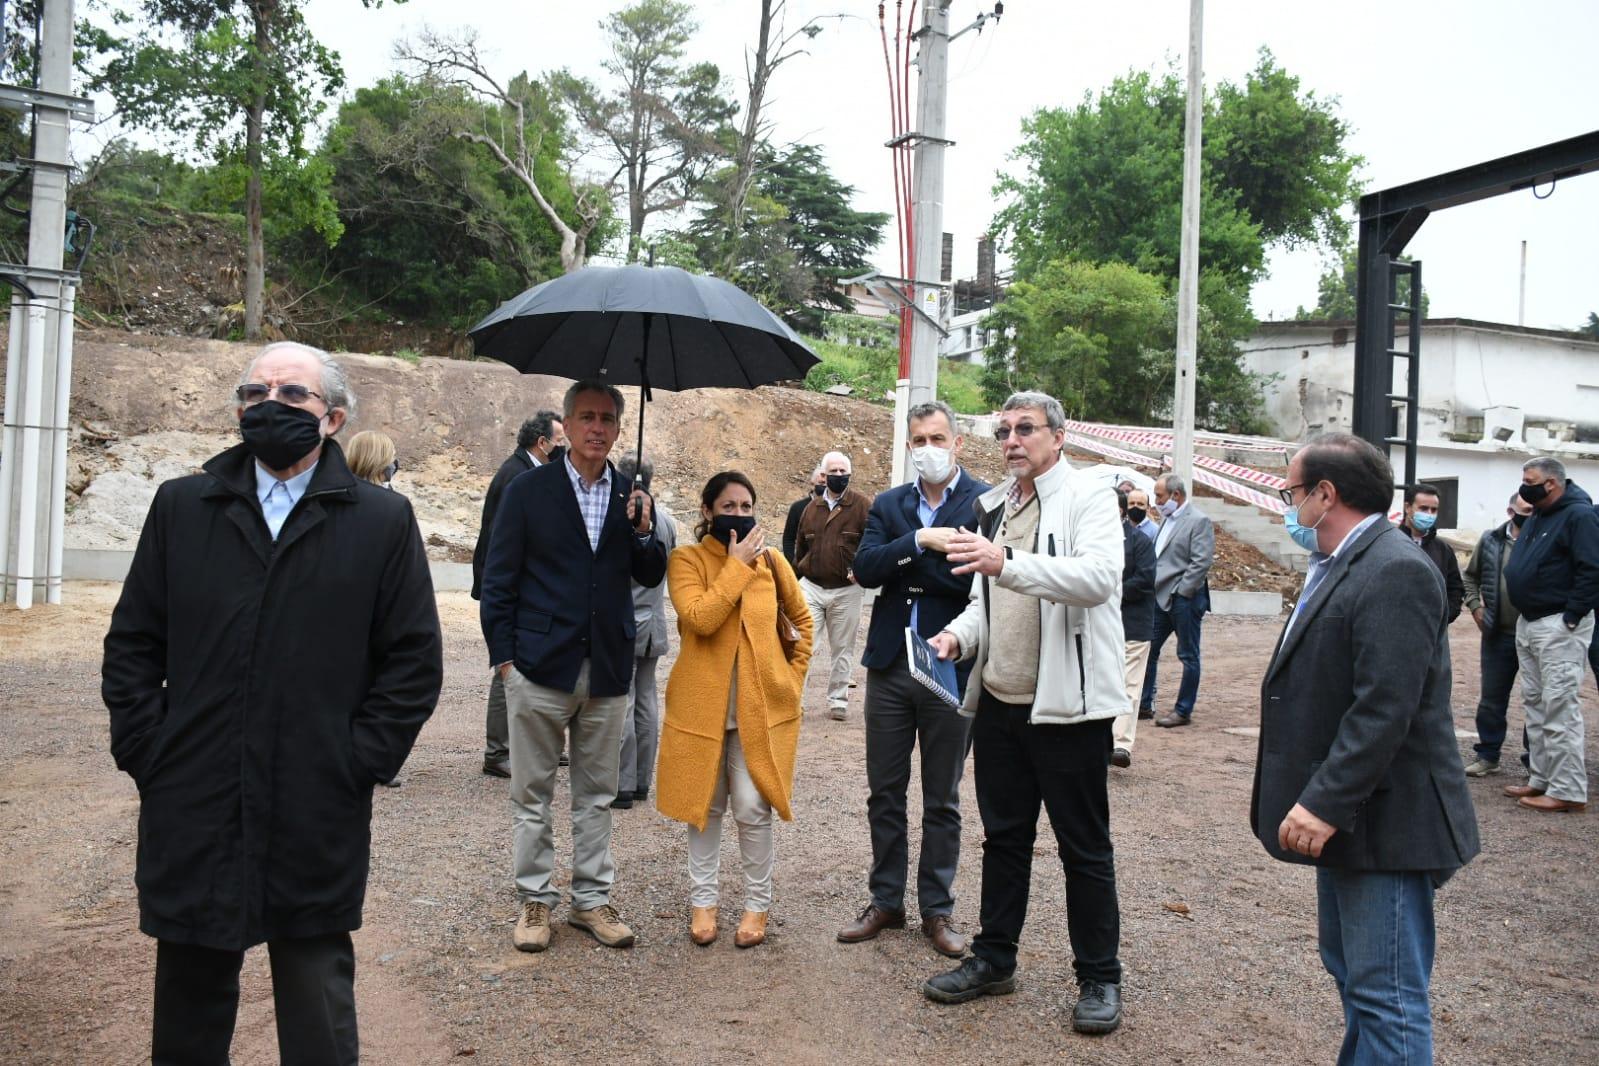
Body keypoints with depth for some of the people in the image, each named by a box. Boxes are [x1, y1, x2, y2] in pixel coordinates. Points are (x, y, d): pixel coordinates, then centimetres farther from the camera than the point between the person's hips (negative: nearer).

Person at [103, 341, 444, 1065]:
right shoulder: (181, 507, 7)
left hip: (318, 823, -2)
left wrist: (357, 762, -6)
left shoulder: (383, 521, -1)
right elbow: (131, 646, 9)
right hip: (192, 817, 2)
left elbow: (414, 662, -1)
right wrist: (147, 752, 0)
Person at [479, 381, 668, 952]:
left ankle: (592, 899, 25)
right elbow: (499, 578, -1)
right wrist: (503, 654, -6)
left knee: (596, 794, 13)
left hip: (607, 669, 3)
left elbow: (651, 577, 8)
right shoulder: (530, 489, -2)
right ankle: (535, 900, 22)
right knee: (532, 793, 8)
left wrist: (643, 531, -11)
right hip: (540, 667, -3)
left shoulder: (630, 495, 6)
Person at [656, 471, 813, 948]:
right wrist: (737, 564, -18)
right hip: (702, 702, -1)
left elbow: (801, 620, 17)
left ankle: (757, 903, 14)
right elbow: (700, 618, -22)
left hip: (760, 705, 1)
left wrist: (793, 676, 9)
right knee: (704, 804, 10)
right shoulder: (687, 559, -5)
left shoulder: (770, 560, 3)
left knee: (752, 807, -3)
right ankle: (703, 900, 24)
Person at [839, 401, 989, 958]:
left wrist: (905, 563, -16)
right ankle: (886, 901, 27)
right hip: (890, 666, 4)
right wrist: (921, 542, -20)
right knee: (884, 792, 13)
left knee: (942, 800, 10)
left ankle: (937, 910, 24)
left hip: (950, 668, -3)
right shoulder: (888, 505, 8)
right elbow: (865, 569, -7)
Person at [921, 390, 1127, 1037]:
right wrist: (960, 634, 0)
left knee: (1084, 848, 6)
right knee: (1003, 837, 17)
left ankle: (1099, 978, 21)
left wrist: (1008, 563, -38)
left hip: (1067, 704, -6)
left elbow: (1100, 576, -27)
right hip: (999, 701, 7)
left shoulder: (1088, 498, -8)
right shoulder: (994, 508, 14)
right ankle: (994, 959, 31)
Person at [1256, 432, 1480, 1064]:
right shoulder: (1341, 566, 12)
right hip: (1343, 815, 11)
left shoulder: (1396, 572, -20)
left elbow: (1384, 710, -27)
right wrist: (1316, 800, 17)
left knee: (1386, 999, -2)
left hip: (1384, 822, -11)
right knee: (1350, 973, 22)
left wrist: (1324, 803, -25)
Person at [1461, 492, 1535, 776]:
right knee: (1491, 698, 10)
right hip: (1498, 634, 3)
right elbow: (1470, 576, 16)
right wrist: (1475, 606, 5)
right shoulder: (1491, 541, 2)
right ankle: (1487, 755, 22)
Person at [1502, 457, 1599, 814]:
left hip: (1560, 627, -10)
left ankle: (1568, 791, -3)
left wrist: (1570, 618, -19)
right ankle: (1541, 779, 21)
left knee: (1559, 708, -8)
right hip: (1528, 624, 10)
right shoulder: (1537, 517, 16)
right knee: (1535, 704, 13)